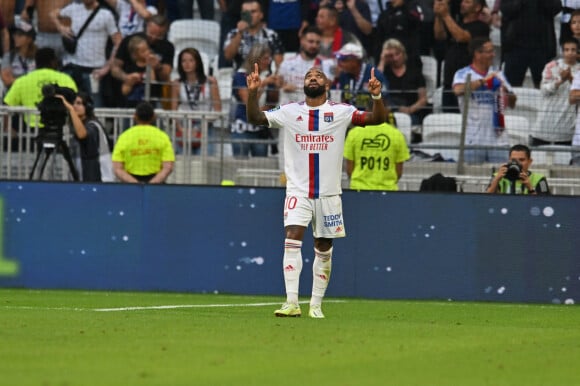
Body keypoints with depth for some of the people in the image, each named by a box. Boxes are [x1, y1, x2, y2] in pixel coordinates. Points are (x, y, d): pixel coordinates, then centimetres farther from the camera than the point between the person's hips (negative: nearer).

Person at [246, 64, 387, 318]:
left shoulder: (341, 112, 0)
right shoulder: (289, 112, 3)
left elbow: (377, 119, -6)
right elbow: (255, 118, -3)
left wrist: (376, 96, -25)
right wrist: (252, 92, -20)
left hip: (329, 192, 1)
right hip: (298, 190, -1)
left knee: (324, 249, 6)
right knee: (292, 239, -17)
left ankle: (316, 305, 17)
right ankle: (291, 303, -21)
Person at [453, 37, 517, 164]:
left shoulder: (498, 75, 12)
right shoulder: (463, 74, 0)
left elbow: (512, 104, 13)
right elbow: (458, 90, -23)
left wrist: (506, 92, -8)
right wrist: (483, 81, -24)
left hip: (498, 139, 3)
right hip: (473, 139, -3)